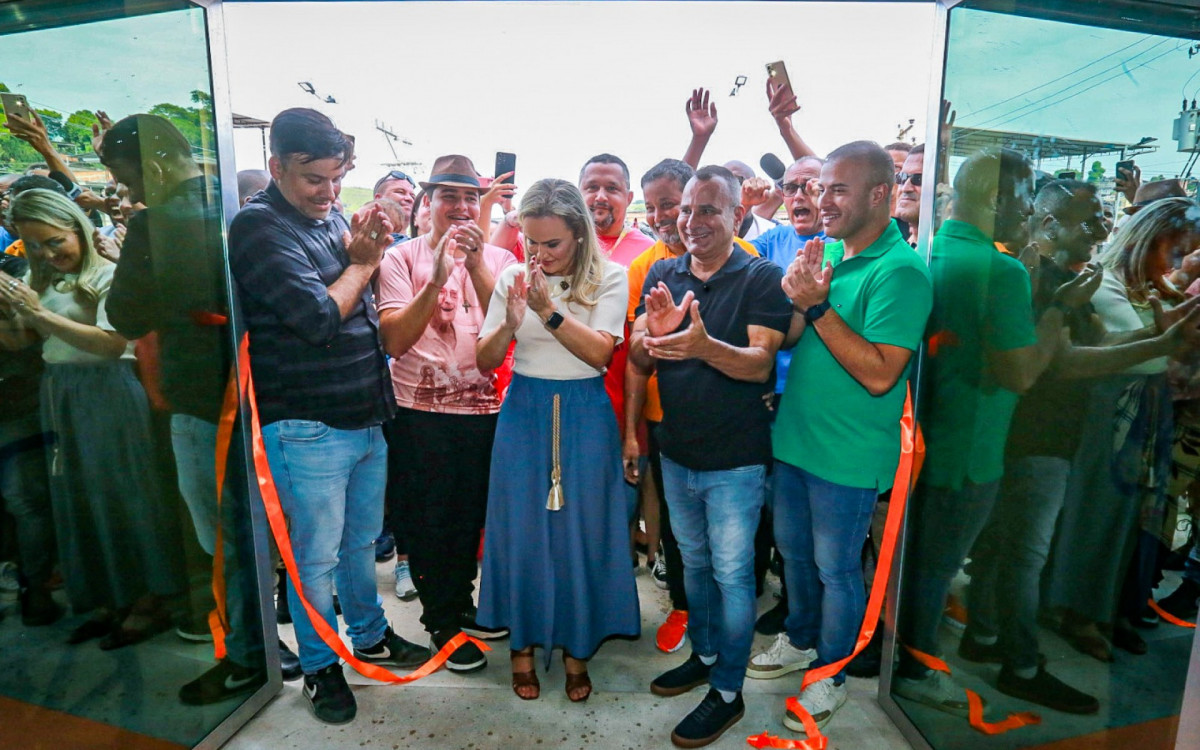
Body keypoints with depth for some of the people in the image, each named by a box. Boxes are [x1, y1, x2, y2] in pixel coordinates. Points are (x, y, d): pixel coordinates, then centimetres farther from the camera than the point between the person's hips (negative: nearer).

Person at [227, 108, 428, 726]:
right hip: (307, 426, -7)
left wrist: (367, 248, -3)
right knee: (316, 556, 8)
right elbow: (319, 317, -22)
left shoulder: (330, 215, 10)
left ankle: (371, 637, 40)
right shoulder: (259, 226, -13)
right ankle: (320, 668, 29)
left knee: (361, 541, 21)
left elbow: (366, 301, 16)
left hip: (367, 417, 7)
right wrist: (361, 262, -6)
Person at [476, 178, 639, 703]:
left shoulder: (609, 278, -3)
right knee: (522, 528, 8)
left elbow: (600, 352, -14)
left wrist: (550, 311, -24)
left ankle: (576, 646, 28)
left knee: (580, 530, 7)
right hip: (524, 413, 2)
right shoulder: (512, 278, 3)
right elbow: (485, 361, 1)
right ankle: (523, 642, 29)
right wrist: (510, 323, -18)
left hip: (584, 416, -1)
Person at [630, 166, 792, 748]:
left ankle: (728, 690, 25)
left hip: (734, 459, -5)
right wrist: (652, 334, -25)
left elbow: (761, 364, -20)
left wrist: (704, 346, -39)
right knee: (694, 562, 21)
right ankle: (703, 655, 43)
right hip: (676, 451, 5)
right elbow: (637, 362, -2)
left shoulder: (762, 278, -11)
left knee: (731, 572, 7)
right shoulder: (663, 274, 3)